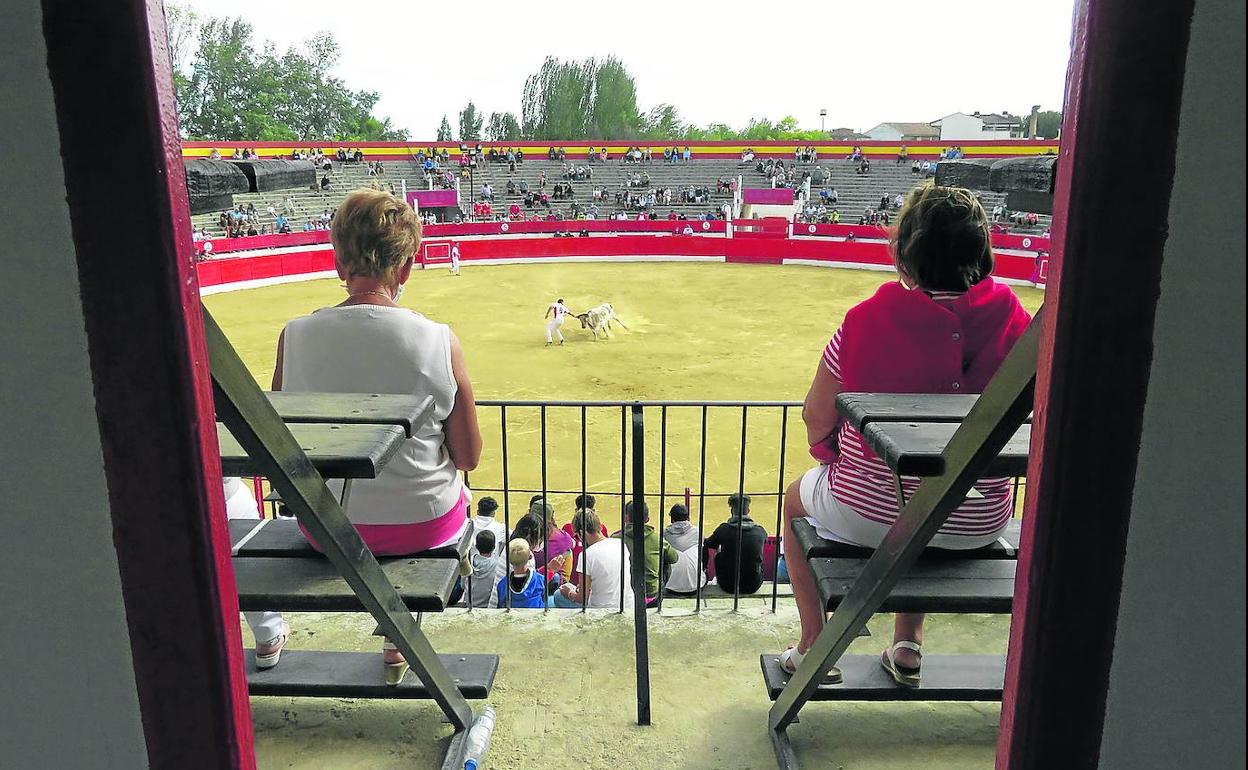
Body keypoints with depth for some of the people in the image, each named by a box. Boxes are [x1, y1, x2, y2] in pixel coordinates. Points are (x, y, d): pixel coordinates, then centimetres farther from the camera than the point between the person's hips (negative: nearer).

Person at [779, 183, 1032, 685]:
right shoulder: (1015, 323, -11)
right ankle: (908, 644, 41)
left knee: (797, 499, 30)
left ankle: (813, 645, 34)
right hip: (978, 525, 4)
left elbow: (816, 419, -8)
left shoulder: (866, 321, -20)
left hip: (869, 515, -3)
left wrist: (830, 455, 13)